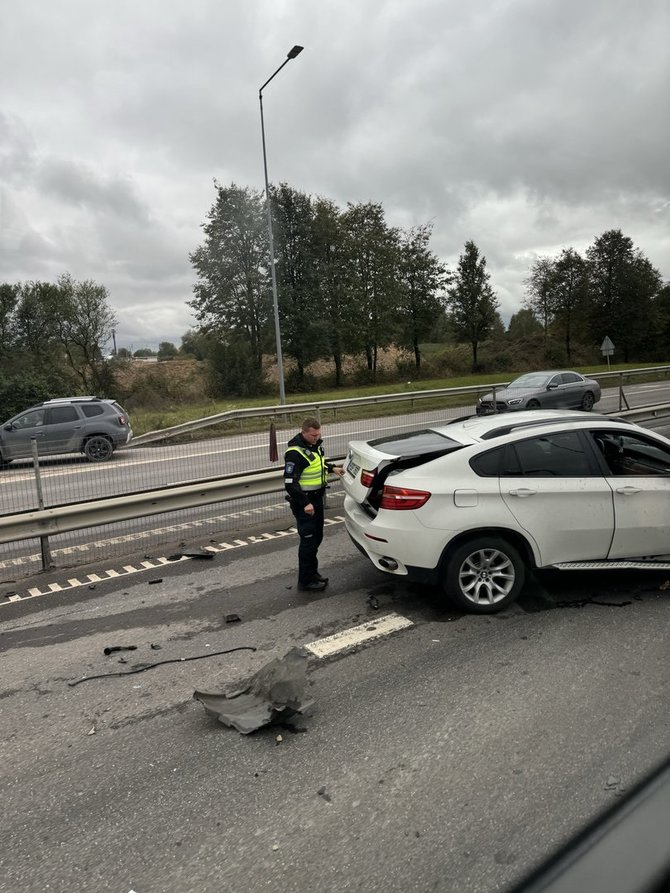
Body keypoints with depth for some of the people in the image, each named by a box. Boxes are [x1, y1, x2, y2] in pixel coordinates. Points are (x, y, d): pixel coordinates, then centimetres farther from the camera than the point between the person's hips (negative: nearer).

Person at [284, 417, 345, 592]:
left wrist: (332, 468, 8)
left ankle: (312, 572, 34)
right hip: (303, 502, -9)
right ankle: (305, 581, 8)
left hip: (317, 498, 9)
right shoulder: (295, 452, -23)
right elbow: (290, 482, -25)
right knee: (308, 540, -4)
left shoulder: (314, 444, 5)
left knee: (317, 537, 18)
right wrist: (305, 504, -29)